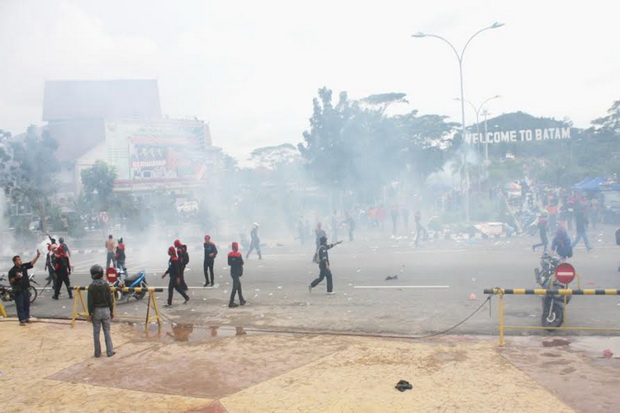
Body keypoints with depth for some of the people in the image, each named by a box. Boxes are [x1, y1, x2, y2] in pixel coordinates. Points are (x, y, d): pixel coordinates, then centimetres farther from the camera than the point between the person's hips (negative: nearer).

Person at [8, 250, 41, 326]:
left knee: (27, 304, 12)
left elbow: (32, 263, 0)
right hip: (18, 290, -6)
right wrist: (16, 277, -26)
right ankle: (22, 320, -1)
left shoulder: (24, 266, 6)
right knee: (20, 306, -3)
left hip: (26, 289, 6)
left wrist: (37, 256, -13)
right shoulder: (12, 271, -9)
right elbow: (10, 282, -9)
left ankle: (27, 318, 23)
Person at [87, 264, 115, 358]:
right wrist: (111, 311, 9)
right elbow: (110, 299, -1)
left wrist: (90, 314, -1)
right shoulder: (106, 285, -4)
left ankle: (97, 353, 15)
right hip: (106, 310, 2)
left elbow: (90, 302, -9)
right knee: (107, 332, 9)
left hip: (96, 311, -1)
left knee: (96, 333, 8)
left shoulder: (91, 286, -10)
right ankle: (110, 351, 11)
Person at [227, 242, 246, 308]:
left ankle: (241, 300, 26)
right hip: (237, 272, -7)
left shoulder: (229, 254, 3)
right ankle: (231, 303, -4)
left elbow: (229, 264, 6)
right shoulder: (238, 254, -15)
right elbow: (242, 263, -11)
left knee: (239, 286, 19)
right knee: (235, 288, -3)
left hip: (232, 272, 7)